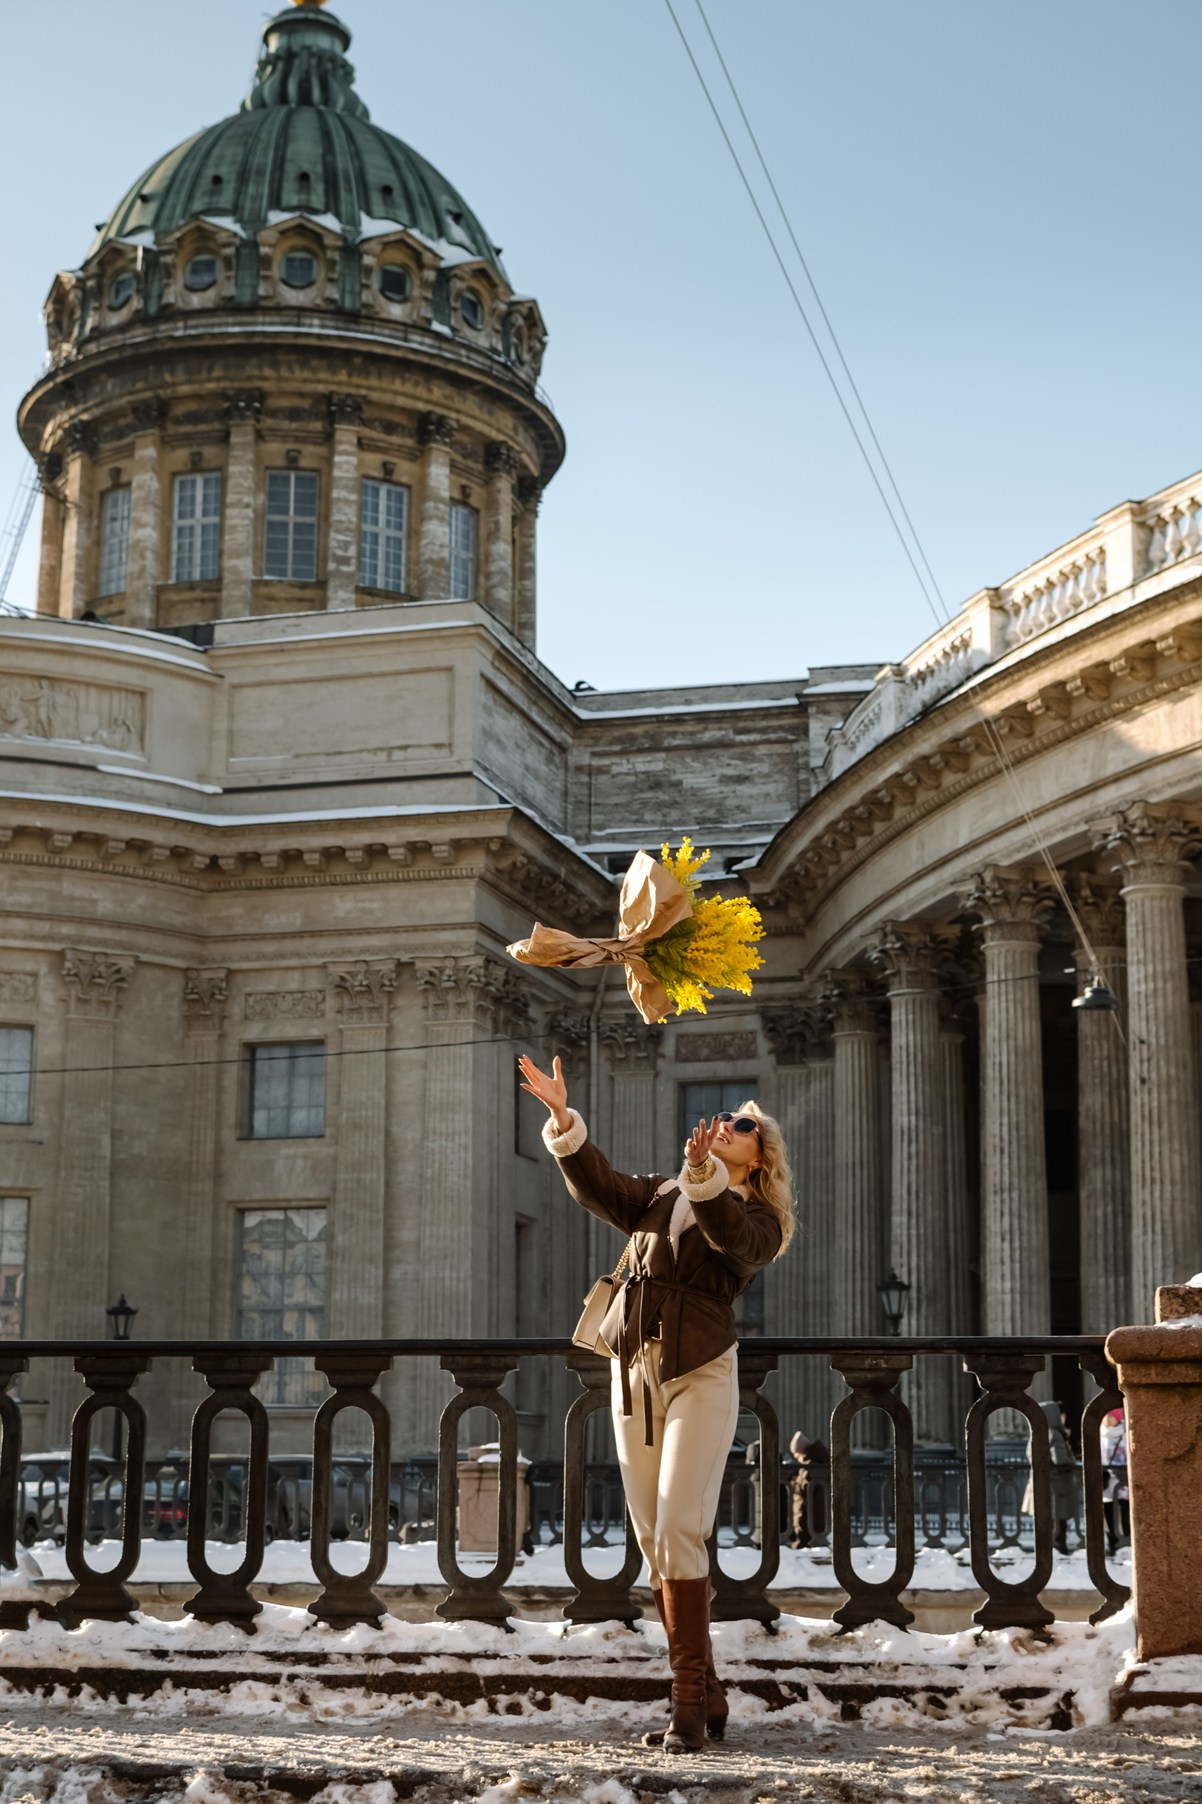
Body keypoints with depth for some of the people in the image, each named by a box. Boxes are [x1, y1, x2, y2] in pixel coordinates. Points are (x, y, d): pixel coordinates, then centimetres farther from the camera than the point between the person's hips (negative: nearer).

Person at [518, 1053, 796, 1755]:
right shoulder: (664, 1195, 19)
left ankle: (688, 1705, -13)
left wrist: (704, 1176, -37)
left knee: (678, 1533, -16)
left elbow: (734, 1238, -19)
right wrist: (564, 1119, -8)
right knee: (655, 1541, 4)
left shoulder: (760, 1220, 4)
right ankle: (707, 1700, 11)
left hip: (701, 1374, -5)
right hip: (635, 1371, 5)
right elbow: (602, 1188, 5)